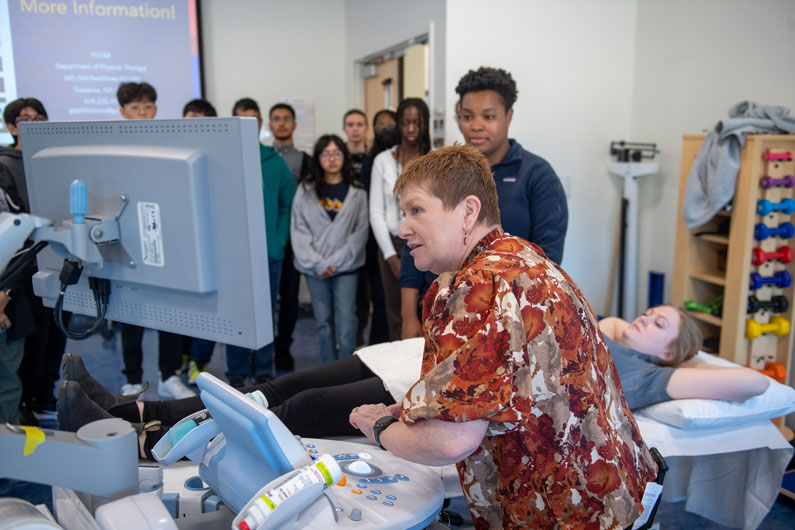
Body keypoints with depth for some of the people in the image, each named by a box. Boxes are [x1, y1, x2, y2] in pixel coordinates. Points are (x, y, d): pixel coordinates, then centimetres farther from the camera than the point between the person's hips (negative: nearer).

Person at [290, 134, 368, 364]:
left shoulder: (356, 192, 4)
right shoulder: (306, 190, 6)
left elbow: (360, 232, 1)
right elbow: (298, 229, 2)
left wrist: (336, 262, -8)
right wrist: (316, 263, -8)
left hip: (345, 268, -1)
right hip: (315, 269, 2)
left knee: (346, 322, -8)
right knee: (323, 322, 7)